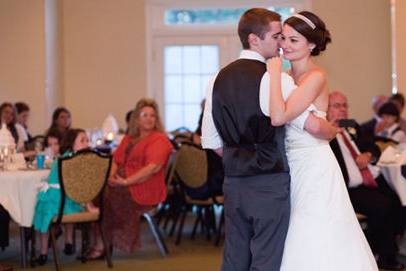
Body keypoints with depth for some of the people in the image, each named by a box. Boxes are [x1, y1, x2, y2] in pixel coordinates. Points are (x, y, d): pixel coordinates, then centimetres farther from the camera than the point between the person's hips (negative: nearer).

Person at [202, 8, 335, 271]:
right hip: (270, 184, -6)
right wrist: (332, 131, 2)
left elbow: (210, 141, 10)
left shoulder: (218, 79, 7)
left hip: (233, 183, 6)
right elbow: (314, 126, -19)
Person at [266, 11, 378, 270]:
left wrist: (274, 73, -19)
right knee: (300, 247, 10)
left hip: (314, 167, -8)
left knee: (316, 248, -4)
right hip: (293, 166, 8)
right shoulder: (289, 77, 11)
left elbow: (279, 117, -25)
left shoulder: (316, 77, -13)